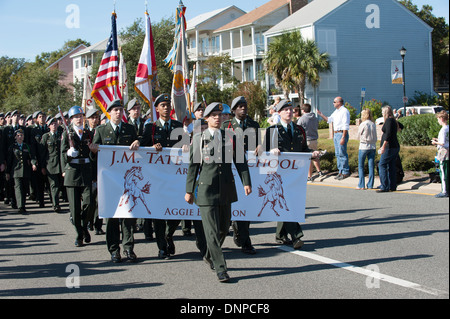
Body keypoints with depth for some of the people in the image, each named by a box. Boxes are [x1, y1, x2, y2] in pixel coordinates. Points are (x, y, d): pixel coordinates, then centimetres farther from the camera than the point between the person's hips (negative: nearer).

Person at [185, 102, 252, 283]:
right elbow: (193, 166, 4)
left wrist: (246, 182, -4)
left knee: (224, 227, 13)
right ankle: (220, 268, -4)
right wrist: (189, 190, 2)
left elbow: (240, 161, 8)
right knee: (212, 229, -7)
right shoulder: (199, 139, 2)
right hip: (206, 188, -3)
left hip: (226, 189, 4)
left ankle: (209, 256, 36)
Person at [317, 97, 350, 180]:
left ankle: (345, 172, -1)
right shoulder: (336, 111, 16)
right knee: (338, 154, 11)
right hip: (336, 134, 9)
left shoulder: (344, 111, -13)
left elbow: (346, 126, -18)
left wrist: (343, 138, -23)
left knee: (342, 154, -7)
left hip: (342, 134, -9)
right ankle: (341, 172, 17)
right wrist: (321, 114, 15)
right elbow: (329, 120, 25)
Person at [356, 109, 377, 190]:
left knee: (361, 166, 5)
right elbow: (375, 137, 8)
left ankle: (361, 185, 2)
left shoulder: (362, 125, -11)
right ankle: (370, 185, 7)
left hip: (364, 147, -5)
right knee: (371, 166, 5)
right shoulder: (373, 125, 4)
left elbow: (359, 137, -2)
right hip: (372, 147, 5)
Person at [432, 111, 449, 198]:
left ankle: (444, 192, -2)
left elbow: (443, 143, -21)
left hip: (444, 152, -9)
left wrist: (436, 143, -4)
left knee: (443, 172, -4)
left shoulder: (443, 130, -16)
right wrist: (438, 140, 21)